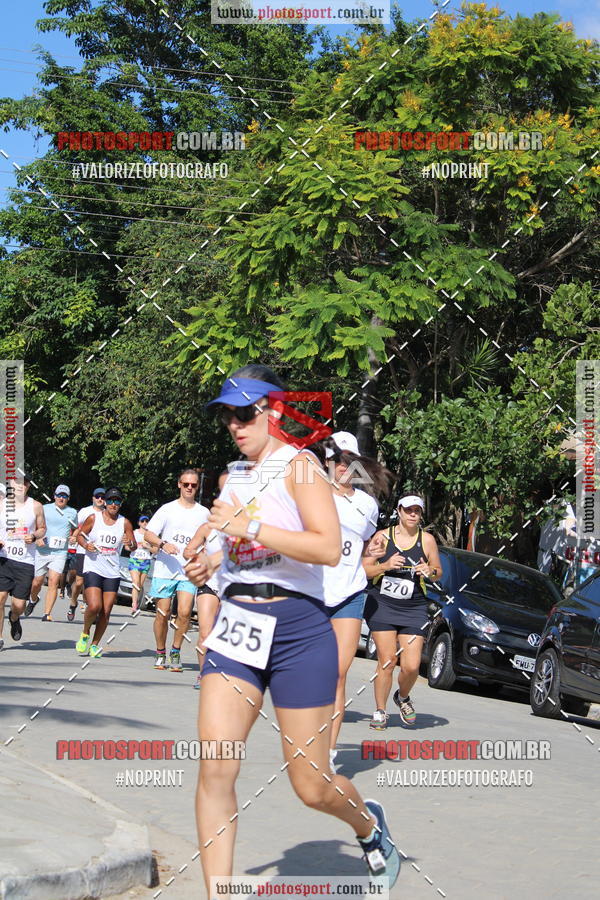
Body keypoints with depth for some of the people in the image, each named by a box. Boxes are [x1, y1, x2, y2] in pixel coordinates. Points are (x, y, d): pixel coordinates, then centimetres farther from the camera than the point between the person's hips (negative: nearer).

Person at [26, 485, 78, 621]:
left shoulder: (72, 512, 9)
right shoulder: (45, 509, 2)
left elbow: (75, 529, 24)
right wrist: (37, 538, -11)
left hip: (60, 553, 0)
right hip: (42, 551, 0)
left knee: (53, 581, -15)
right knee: (37, 582, 4)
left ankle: (47, 614, -12)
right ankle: (33, 600, 39)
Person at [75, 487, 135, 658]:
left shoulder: (125, 523, 5)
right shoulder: (93, 518, 1)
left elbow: (134, 546, 5)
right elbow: (81, 535, 11)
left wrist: (130, 544, -19)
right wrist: (85, 545, -11)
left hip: (113, 572, 3)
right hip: (93, 569, -3)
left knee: (106, 612, 1)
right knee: (94, 606, -19)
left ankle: (94, 644, 17)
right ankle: (85, 634, 8)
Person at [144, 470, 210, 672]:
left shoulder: (204, 513, 12)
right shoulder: (167, 509, 5)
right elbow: (148, 535, 1)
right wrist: (163, 544, -17)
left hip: (190, 572, 1)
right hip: (165, 570, -1)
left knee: (184, 612, -13)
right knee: (162, 613, 0)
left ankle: (176, 652, 4)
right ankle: (160, 654, 16)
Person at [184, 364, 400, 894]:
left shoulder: (298, 465, -5)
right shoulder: (233, 477, 16)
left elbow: (329, 548, -18)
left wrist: (251, 527, -20)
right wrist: (208, 563, 12)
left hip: (297, 629, -5)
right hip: (237, 627, 6)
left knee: (312, 787, 3)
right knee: (214, 768, -11)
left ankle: (368, 822, 37)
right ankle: (217, 893, -5)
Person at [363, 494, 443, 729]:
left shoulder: (427, 540, 3)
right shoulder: (383, 537, 0)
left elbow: (438, 572, 13)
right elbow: (364, 569, 1)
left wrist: (430, 571, -10)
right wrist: (386, 565, -17)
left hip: (413, 610, 1)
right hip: (382, 605, -1)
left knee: (411, 666, -7)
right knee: (386, 661, -6)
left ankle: (403, 697, 24)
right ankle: (380, 711, 10)